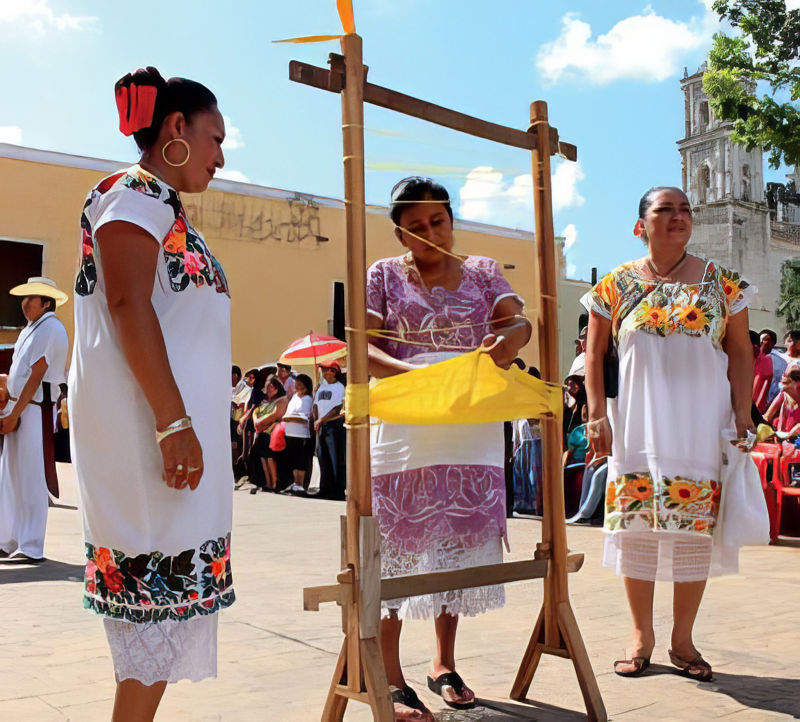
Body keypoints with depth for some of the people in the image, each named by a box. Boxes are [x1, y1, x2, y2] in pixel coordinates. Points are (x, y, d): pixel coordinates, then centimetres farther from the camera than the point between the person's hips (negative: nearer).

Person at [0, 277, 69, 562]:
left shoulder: (51, 329, -11)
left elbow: (36, 376, -16)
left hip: (34, 410, -9)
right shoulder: (30, 330, 18)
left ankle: (31, 547, -1)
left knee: (31, 477, -6)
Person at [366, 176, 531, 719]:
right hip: (404, 427, -2)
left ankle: (445, 663, 23)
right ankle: (390, 676, 7)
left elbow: (519, 320, -1)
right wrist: (410, 373, -23)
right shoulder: (383, 275, 5)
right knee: (395, 542, -3)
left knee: (462, 540, 7)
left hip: (474, 426, 3)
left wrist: (512, 336, -26)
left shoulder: (483, 271, 12)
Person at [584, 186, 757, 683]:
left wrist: (742, 415, -2)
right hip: (637, 426, 0)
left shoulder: (722, 283, 4)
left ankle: (683, 640, 18)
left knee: (695, 528, 3)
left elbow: (740, 352, 5)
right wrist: (597, 413, -3)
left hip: (701, 427, 0)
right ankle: (642, 637, 17)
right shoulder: (616, 286, 3)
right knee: (636, 526, 2)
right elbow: (595, 352, 5)